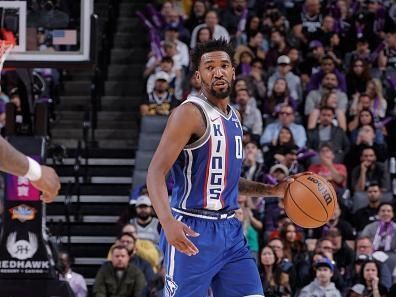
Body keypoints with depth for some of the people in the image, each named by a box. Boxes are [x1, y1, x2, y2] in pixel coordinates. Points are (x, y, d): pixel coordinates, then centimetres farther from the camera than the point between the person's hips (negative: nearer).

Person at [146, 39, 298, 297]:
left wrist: (273, 190, 14)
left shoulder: (233, 117, 14)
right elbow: (156, 172, -20)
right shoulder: (191, 113, -12)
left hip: (230, 229, 8)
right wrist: (168, 222, -34)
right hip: (192, 232, -8)